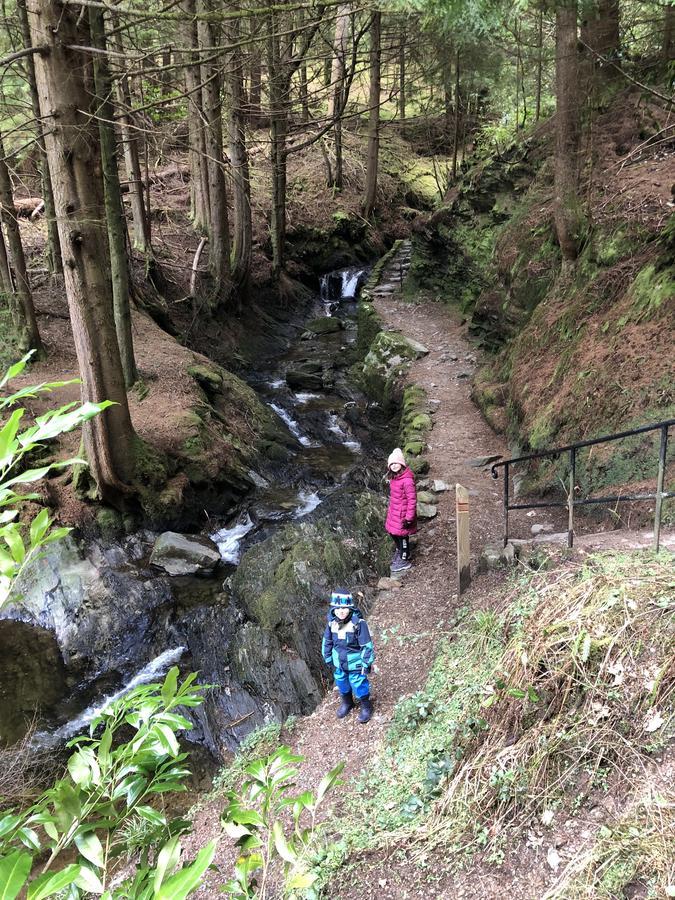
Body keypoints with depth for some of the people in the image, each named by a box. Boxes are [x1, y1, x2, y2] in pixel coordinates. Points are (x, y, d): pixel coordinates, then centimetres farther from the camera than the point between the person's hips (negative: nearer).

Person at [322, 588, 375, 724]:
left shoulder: (358, 623, -27)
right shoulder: (332, 622, -11)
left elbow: (367, 645, -19)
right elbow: (327, 641, 4)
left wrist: (366, 663, -14)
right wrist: (328, 659, 11)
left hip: (355, 664, -5)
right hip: (339, 663, 5)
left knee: (359, 685, 10)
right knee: (342, 683, 23)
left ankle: (366, 707, 38)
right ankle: (347, 703, 51)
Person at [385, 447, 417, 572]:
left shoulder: (407, 480, -27)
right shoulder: (394, 476, 0)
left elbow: (412, 500, -23)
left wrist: (409, 518, -21)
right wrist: (390, 509, 21)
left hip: (403, 513, -8)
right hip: (394, 511, 8)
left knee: (402, 535, 8)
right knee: (393, 533, 23)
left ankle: (404, 561, 27)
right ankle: (400, 551, 48)